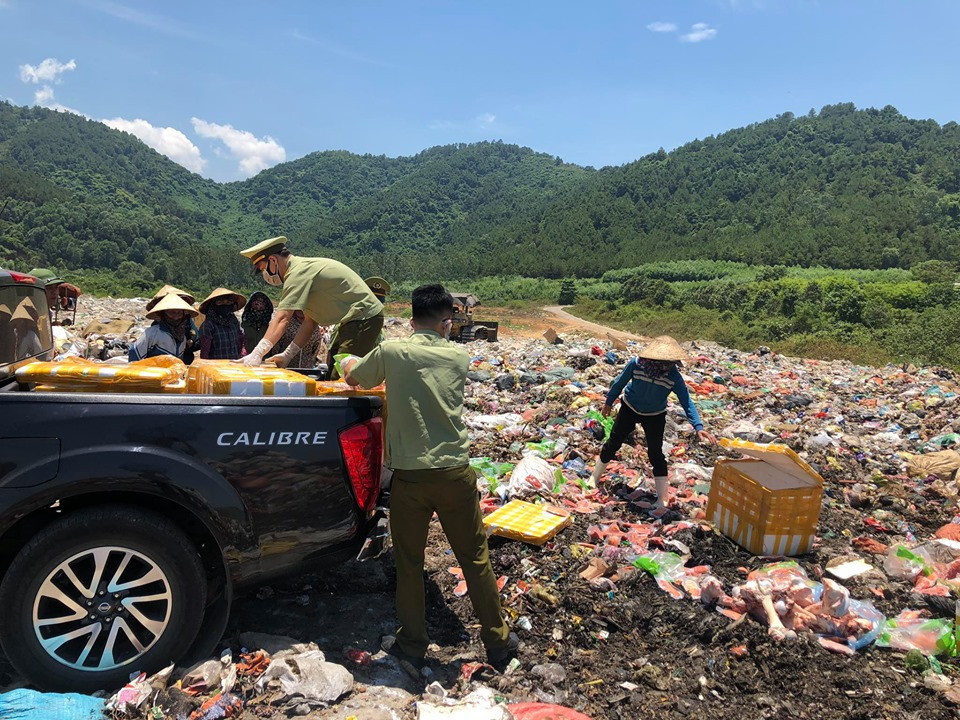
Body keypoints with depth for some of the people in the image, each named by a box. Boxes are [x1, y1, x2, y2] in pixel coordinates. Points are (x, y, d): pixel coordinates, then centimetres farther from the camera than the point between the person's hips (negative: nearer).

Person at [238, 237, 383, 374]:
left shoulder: (298, 272, -16)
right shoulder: (305, 268, 16)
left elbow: (282, 319, -25)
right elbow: (310, 322, 15)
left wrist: (256, 354, -27)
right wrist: (287, 355, 8)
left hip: (364, 318, -11)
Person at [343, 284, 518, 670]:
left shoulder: (390, 353, -3)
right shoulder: (459, 357, 2)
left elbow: (351, 377, 14)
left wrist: (352, 362, 36)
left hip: (409, 476, -1)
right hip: (455, 473, 1)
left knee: (409, 563, 16)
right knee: (475, 559, 15)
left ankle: (412, 645, 30)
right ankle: (498, 641, 28)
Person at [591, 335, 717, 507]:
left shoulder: (674, 376, -28)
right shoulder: (636, 364, -28)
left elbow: (687, 403, -26)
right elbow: (620, 383, -11)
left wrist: (698, 427, -38)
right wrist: (609, 402, 2)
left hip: (655, 416, 0)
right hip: (629, 409, 1)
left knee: (656, 454, -3)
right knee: (613, 443, 9)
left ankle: (662, 498, 8)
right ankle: (594, 479, 30)